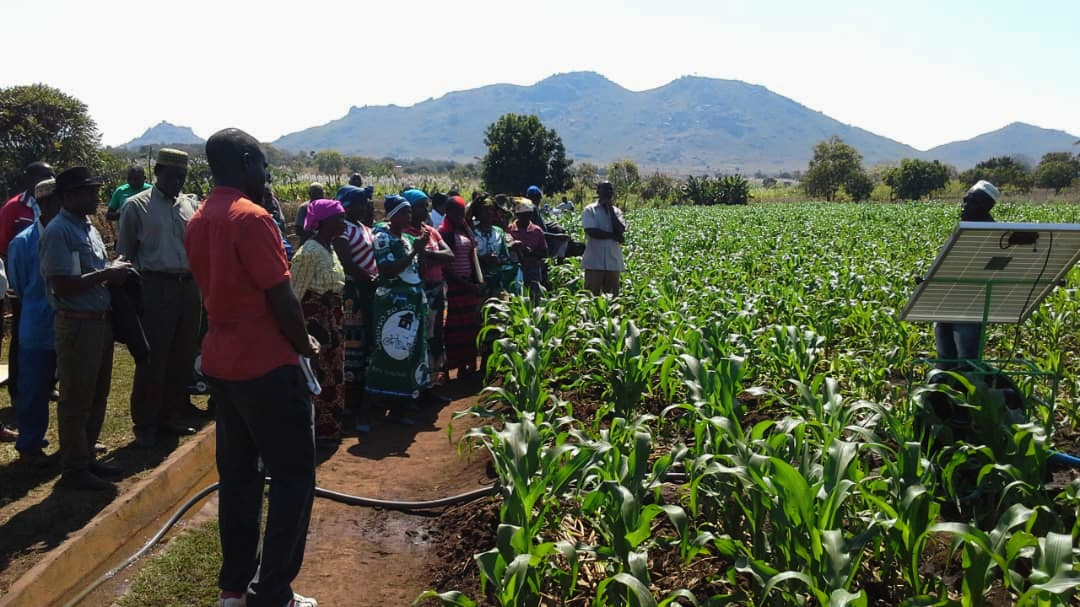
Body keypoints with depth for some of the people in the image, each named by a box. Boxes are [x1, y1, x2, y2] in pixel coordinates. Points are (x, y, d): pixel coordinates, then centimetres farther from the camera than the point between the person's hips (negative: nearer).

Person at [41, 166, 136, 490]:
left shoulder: (89, 228, 13)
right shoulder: (58, 231, -15)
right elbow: (63, 285, -22)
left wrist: (115, 273, 5)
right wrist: (106, 274, -19)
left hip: (100, 320, 9)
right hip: (77, 325, -9)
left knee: (97, 396, 16)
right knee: (76, 400, 1)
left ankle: (87, 457, 29)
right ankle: (74, 469, 12)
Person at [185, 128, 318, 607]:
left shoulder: (197, 222, 10)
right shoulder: (250, 217, -17)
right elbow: (281, 297, -17)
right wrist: (305, 344, -3)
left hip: (220, 362, 9)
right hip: (266, 365, -8)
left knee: (237, 474, 15)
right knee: (293, 476, 1)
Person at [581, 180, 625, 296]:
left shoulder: (616, 211, 13)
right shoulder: (589, 210, 0)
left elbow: (620, 230, -4)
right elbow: (592, 232, -13)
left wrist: (611, 210, -4)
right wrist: (614, 236, -6)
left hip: (613, 261, 4)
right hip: (594, 261, -4)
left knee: (612, 296, 6)